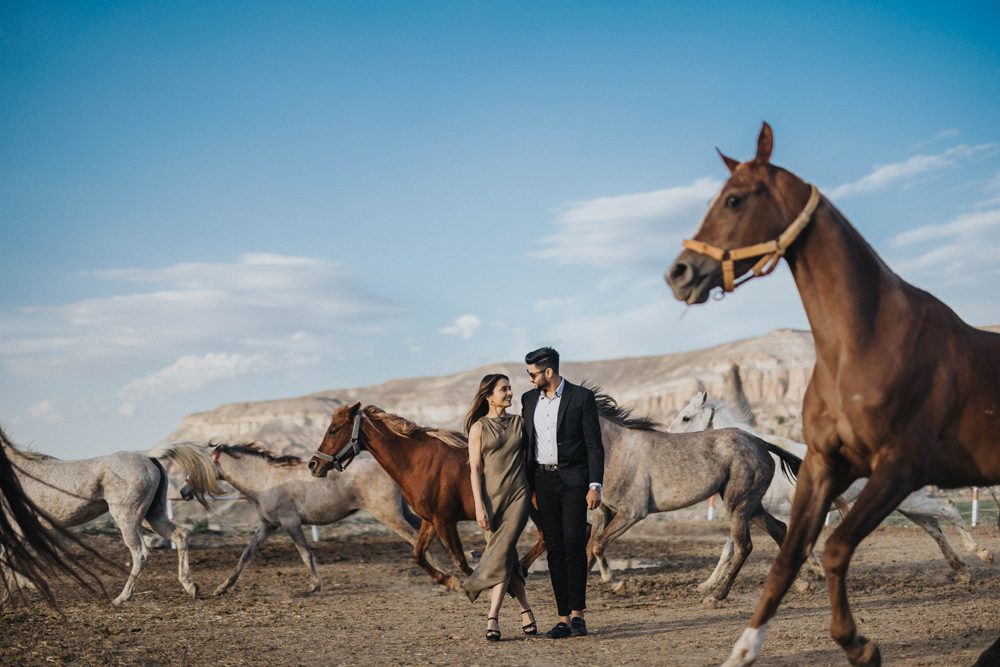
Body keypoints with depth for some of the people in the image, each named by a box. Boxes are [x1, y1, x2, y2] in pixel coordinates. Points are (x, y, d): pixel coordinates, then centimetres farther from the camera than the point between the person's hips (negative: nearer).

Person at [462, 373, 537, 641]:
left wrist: (533, 492, 11)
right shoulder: (478, 428, 2)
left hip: (518, 496, 1)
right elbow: (475, 470, -2)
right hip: (491, 497, -1)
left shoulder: (518, 423, 9)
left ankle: (493, 617, -15)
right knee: (506, 556, 3)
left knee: (503, 551, -14)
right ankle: (526, 611, 15)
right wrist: (479, 506, -10)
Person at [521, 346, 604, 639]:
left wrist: (595, 486, -13)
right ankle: (564, 619, 2)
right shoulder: (529, 399, 10)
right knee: (554, 548, 1)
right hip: (543, 481, 4)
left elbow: (594, 444, -6)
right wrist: (526, 485, 11)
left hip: (573, 480, -4)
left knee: (574, 543, -14)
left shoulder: (581, 397, -5)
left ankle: (577, 613, -5)